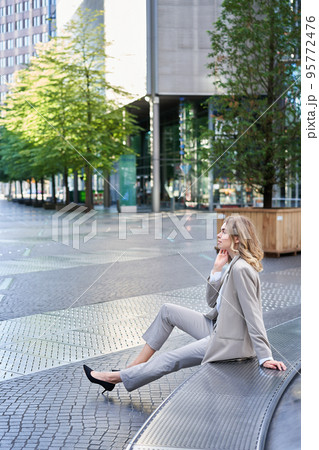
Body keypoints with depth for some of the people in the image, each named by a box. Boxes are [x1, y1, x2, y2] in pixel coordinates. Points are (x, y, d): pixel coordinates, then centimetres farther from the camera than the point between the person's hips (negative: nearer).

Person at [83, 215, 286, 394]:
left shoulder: (241, 269, -23)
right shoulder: (233, 265, 7)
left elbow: (253, 316, -25)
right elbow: (212, 302, 10)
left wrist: (265, 357, -25)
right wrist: (217, 269, -3)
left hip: (229, 342, -10)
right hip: (217, 328, 10)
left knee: (170, 360, -4)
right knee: (167, 310, 7)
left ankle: (116, 377, 12)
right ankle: (133, 367, 11)